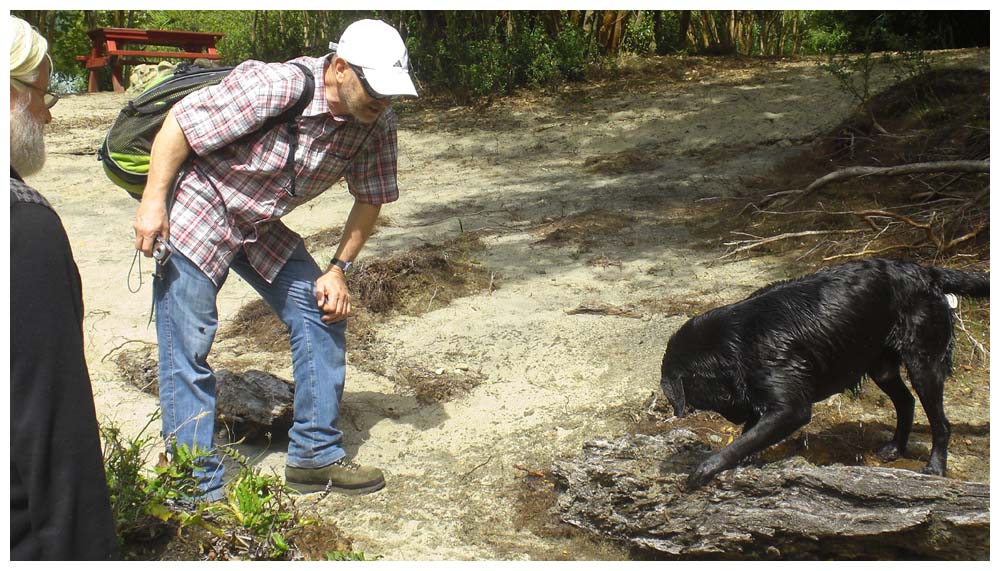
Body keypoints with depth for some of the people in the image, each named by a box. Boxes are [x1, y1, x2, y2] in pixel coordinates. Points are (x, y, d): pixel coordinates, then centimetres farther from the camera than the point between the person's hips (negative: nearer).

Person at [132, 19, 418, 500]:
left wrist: (338, 270, -2)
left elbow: (370, 198, 3)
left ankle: (315, 457, 14)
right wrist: (153, 202, -21)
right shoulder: (271, 87, -31)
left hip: (261, 226, 7)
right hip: (195, 212, -7)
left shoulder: (377, 123, -11)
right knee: (187, 351, -7)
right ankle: (199, 493, 4)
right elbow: (179, 122, -22)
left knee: (324, 315, 3)